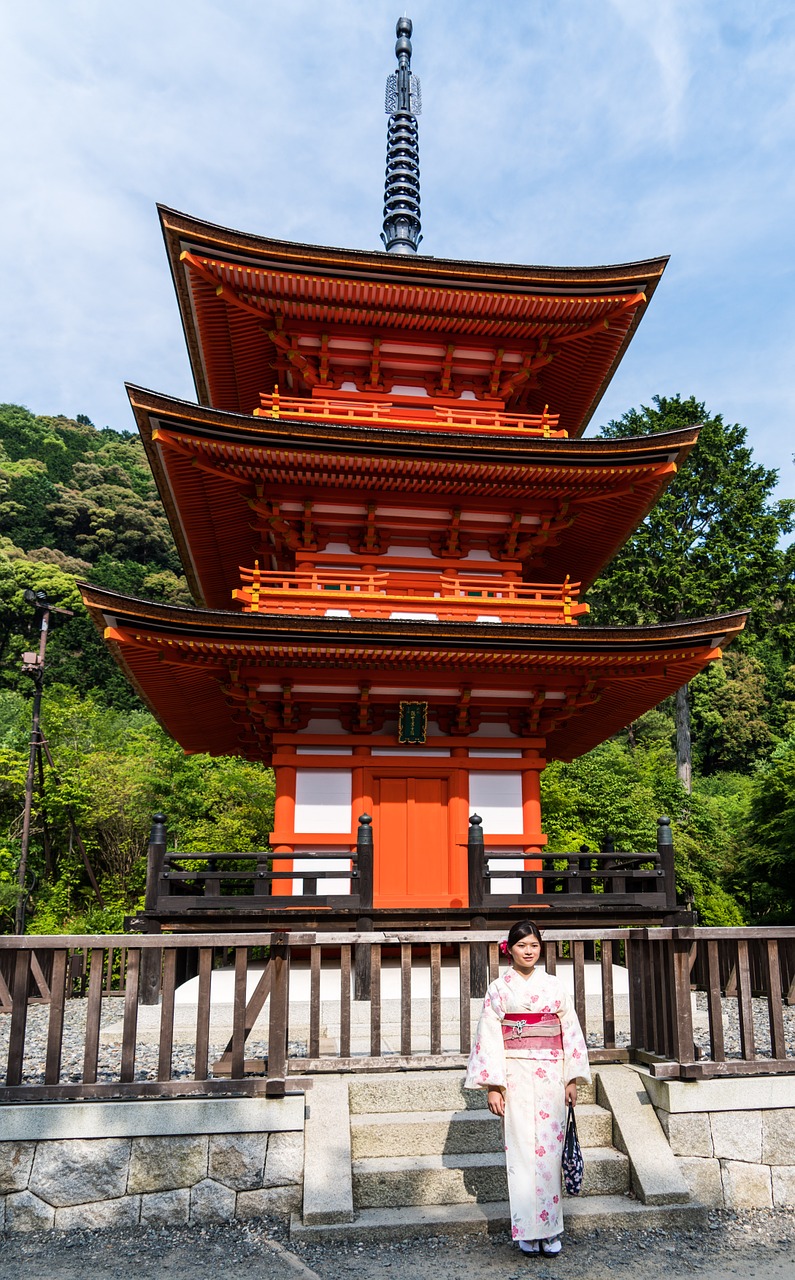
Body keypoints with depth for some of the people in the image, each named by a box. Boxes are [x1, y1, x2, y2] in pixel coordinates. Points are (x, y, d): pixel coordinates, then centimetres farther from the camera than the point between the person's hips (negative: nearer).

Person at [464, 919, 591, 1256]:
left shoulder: (554, 986, 6)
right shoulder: (499, 988, 0)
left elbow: (571, 1032, 8)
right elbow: (489, 1038, -2)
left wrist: (573, 1079, 3)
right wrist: (493, 1087, -7)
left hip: (551, 1076, 2)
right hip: (517, 1076, -2)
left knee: (550, 1150, 3)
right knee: (522, 1149, -1)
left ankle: (550, 1229, 14)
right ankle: (527, 1231, 11)